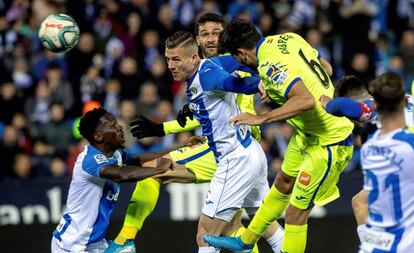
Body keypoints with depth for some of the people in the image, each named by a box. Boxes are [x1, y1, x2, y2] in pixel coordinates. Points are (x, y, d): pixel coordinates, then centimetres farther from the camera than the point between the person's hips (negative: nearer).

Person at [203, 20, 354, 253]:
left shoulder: (270, 65, -27)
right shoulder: (288, 39, -1)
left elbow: (306, 101, -40)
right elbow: (327, 68, 11)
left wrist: (262, 118, -34)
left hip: (329, 144, -11)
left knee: (296, 212, -4)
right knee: (283, 183, 26)